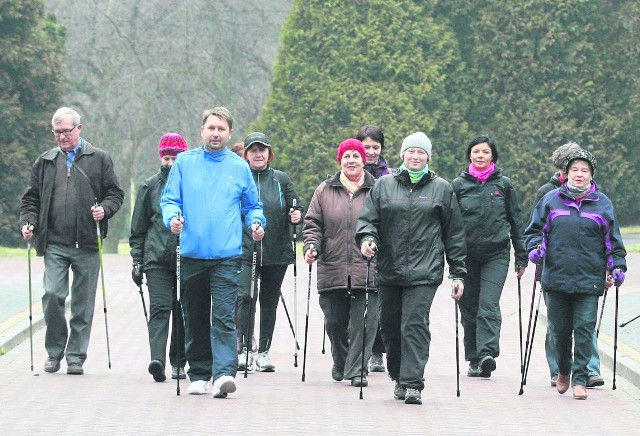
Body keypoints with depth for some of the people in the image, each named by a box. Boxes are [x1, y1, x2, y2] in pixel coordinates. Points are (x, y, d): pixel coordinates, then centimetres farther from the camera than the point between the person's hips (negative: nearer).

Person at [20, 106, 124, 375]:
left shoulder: (99, 159, 8)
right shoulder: (44, 162, 14)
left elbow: (115, 193, 8)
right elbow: (31, 199, 17)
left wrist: (104, 209, -12)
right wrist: (28, 222, -1)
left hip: (87, 244, -1)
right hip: (54, 244, 1)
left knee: (83, 303, 2)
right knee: (52, 294, -11)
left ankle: (76, 356, 10)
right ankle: (54, 351, 5)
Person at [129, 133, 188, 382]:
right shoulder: (150, 187, 9)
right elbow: (138, 228, 13)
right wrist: (137, 261, 7)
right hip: (157, 259, -1)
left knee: (182, 311, 6)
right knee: (160, 308, -14)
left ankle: (178, 362, 16)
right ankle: (157, 358, -27)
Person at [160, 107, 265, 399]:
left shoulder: (239, 167, 10)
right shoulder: (184, 163, 8)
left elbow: (252, 205, 17)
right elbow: (169, 199, 7)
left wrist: (257, 223, -4)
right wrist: (172, 218, -14)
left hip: (227, 256, -2)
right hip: (192, 253, 2)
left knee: (224, 317, -14)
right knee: (195, 319, 10)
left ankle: (224, 374, -23)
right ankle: (198, 374, 20)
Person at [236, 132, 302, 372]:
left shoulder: (281, 179, 9)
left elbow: (297, 208, 12)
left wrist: (297, 215, -10)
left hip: (276, 252, 2)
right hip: (245, 251, -2)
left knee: (269, 302, 7)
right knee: (246, 296, -17)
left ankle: (263, 351, 15)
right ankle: (244, 349, -14)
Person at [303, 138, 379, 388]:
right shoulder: (325, 191, 11)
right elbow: (312, 224, 12)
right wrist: (311, 246, -5)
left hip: (367, 271, -2)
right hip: (332, 270, 2)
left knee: (363, 322, -8)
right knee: (335, 321, 8)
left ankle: (357, 370, -4)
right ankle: (340, 363, 30)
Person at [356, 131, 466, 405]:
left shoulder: (441, 189, 9)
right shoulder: (384, 185, 10)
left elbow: (454, 233, 10)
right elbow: (368, 218, 8)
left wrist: (457, 273, 7)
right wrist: (367, 238, -16)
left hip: (424, 272, -3)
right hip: (389, 270, 3)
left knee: (415, 325, -14)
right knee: (390, 327, 9)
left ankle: (412, 383, -16)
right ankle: (399, 378, 25)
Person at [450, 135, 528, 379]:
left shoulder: (504, 185, 6)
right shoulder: (458, 185, 5)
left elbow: (516, 221, 11)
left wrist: (521, 256, 10)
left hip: (497, 255, -2)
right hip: (466, 255, 2)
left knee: (489, 305, -16)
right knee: (469, 309, 5)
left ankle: (487, 353, -25)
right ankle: (474, 360, 13)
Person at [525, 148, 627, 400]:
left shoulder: (602, 203, 8)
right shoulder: (551, 200, 7)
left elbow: (613, 240, 12)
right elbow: (534, 229, 13)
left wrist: (617, 267, 5)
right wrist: (535, 248, -5)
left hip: (590, 280, -1)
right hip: (556, 277, 1)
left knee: (584, 329, -7)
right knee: (560, 329, 8)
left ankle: (580, 378, -2)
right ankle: (563, 370, 30)